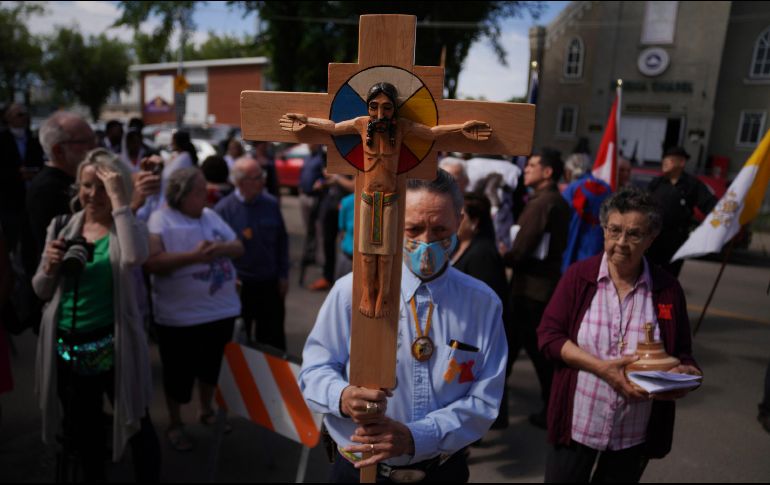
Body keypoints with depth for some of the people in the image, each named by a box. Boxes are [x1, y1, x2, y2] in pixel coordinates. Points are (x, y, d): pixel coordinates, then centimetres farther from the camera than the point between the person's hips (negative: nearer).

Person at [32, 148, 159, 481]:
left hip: (112, 346, -4)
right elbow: (41, 291, 8)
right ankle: (93, 477, 47)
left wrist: (119, 202, -30)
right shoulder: (61, 227, 3)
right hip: (66, 346, 5)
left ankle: (149, 478, 32)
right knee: (82, 427, 23)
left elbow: (135, 257, -34)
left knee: (136, 423, 9)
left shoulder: (128, 227, -8)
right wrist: (50, 266, -13)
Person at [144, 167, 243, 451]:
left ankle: (206, 411, 44)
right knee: (179, 373, 12)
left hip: (221, 310, 6)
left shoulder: (211, 215, 7)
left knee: (212, 366, 22)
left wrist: (220, 248, -16)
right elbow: (152, 263, -23)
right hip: (180, 316, -5)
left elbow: (239, 248, 5)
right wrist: (193, 256, -28)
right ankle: (175, 425, 33)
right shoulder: (160, 219, -11)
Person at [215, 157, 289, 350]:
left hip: (271, 284, 2)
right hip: (240, 286, -2)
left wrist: (283, 275, 5)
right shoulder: (223, 209, -10)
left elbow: (282, 241, 7)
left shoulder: (271, 204, -1)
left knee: (274, 339, 13)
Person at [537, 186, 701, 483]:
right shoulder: (579, 276, -8)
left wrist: (685, 375, -18)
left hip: (636, 435, 2)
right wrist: (601, 367, -22)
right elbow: (548, 336, -9)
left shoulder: (667, 289, -3)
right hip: (577, 423, -1)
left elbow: (682, 353, 5)